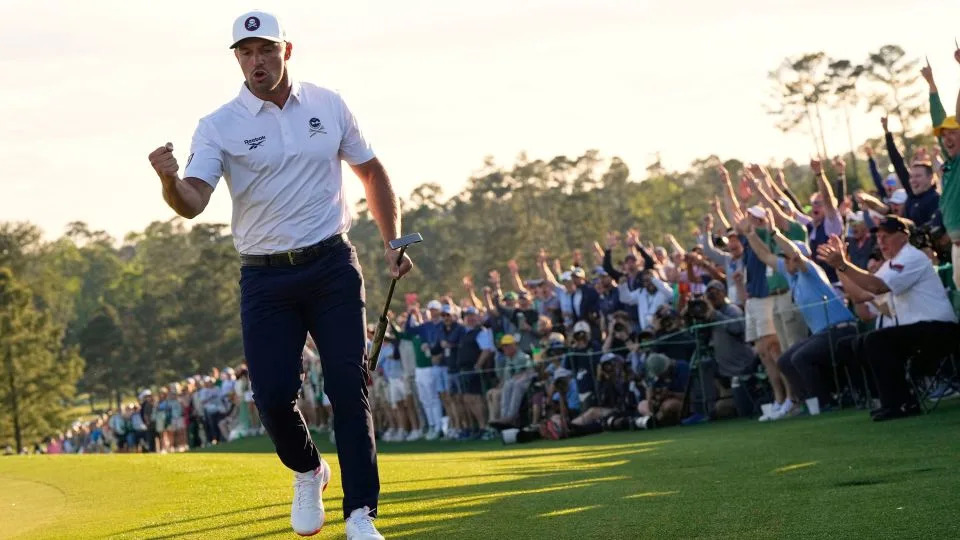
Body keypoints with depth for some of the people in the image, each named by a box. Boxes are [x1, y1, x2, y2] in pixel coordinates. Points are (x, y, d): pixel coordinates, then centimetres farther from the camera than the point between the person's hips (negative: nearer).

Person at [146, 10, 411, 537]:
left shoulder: (328, 106, 5)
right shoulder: (218, 128, -4)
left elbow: (371, 171, 17)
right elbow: (193, 203, -17)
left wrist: (392, 243, 11)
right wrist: (170, 181, -40)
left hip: (333, 267, 1)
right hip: (265, 278, -1)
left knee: (349, 386, -8)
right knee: (273, 394, -8)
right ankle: (307, 472, 24)